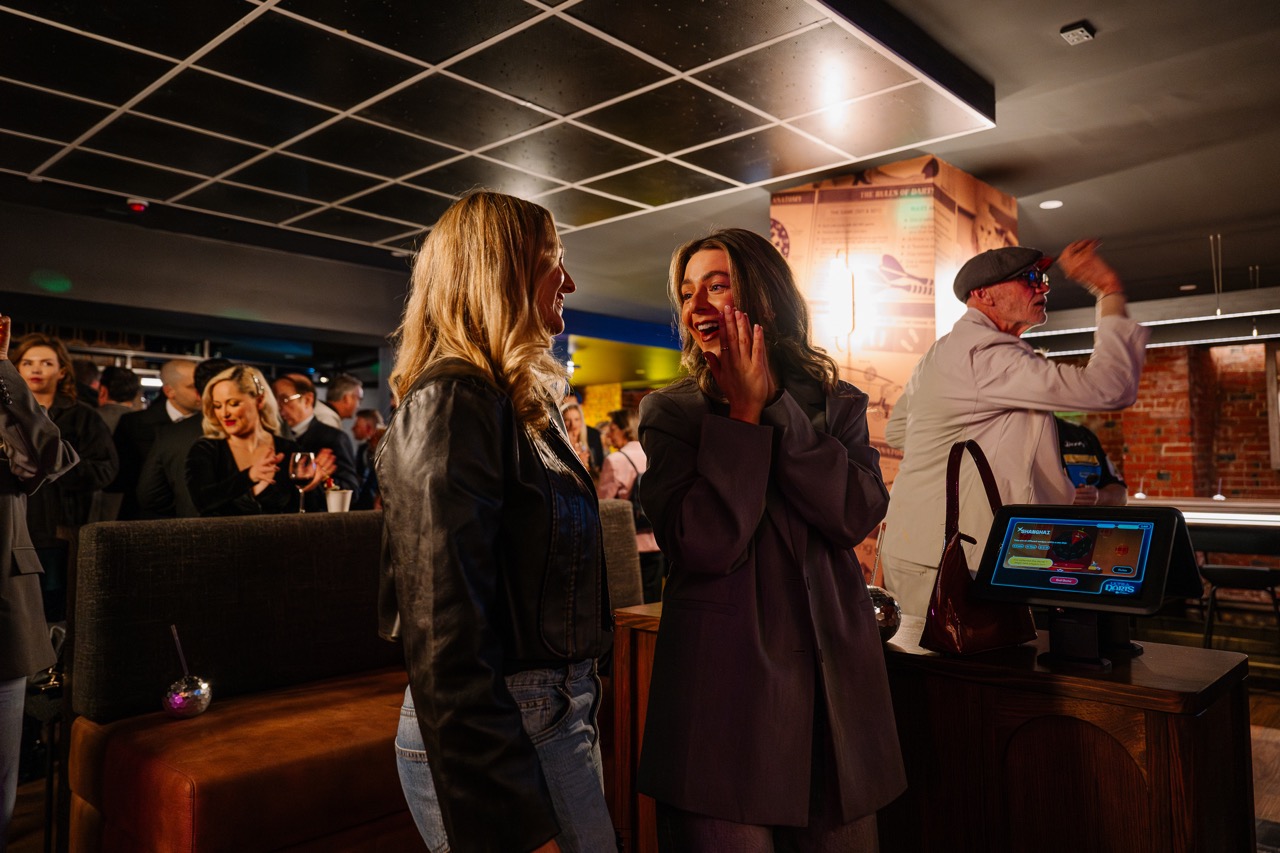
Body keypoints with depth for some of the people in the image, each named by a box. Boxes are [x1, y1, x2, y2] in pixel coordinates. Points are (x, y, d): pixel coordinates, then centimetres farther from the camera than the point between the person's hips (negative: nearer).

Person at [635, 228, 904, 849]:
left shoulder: (837, 404, 7)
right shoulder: (669, 412, 0)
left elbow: (858, 516, -10)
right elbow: (701, 546, -13)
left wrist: (774, 403, -11)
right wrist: (745, 413, -11)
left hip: (833, 685, 3)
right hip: (723, 684, -2)